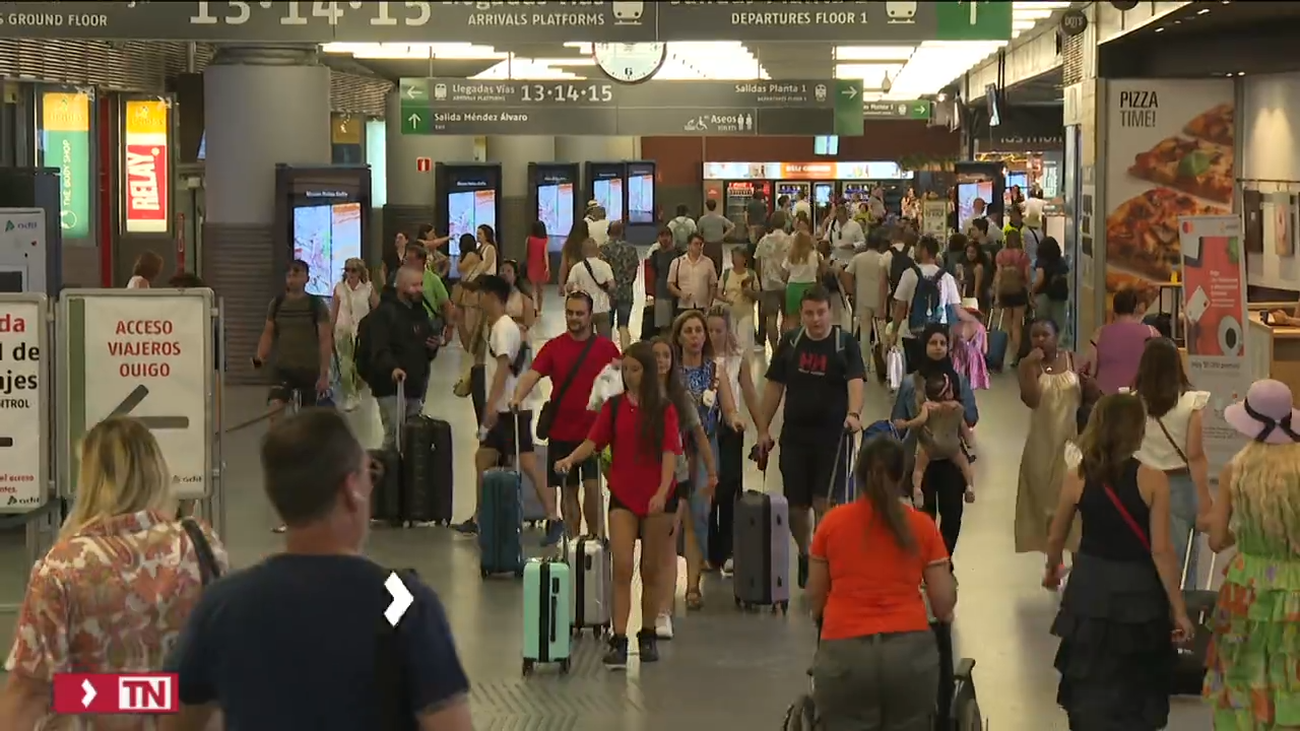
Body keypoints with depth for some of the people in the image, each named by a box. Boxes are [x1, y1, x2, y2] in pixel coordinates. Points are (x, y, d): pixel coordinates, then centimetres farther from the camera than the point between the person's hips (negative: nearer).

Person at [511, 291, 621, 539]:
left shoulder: (606, 348, 1)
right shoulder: (554, 347, 2)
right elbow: (532, 375, -11)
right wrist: (517, 398, -30)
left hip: (594, 431, -2)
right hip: (561, 432, 2)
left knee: (592, 486, -12)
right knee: (568, 490, 8)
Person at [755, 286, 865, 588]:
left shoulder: (845, 344, -4)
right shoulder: (790, 342, 6)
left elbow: (855, 381, -18)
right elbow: (774, 385, 9)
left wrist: (854, 413, -37)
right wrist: (763, 429, 5)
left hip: (833, 435, -3)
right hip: (794, 434, 3)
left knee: (824, 502, -9)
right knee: (796, 504, 8)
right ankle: (804, 556, 32)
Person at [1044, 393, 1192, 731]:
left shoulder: (1077, 477, -6)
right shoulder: (1152, 481, -15)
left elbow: (1056, 538, 5)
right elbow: (1161, 550, -16)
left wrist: (1052, 569, 27)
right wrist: (1178, 609, -8)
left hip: (1089, 589, 2)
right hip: (1137, 592, -2)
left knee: (1090, 682, 17)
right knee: (1136, 687, 16)